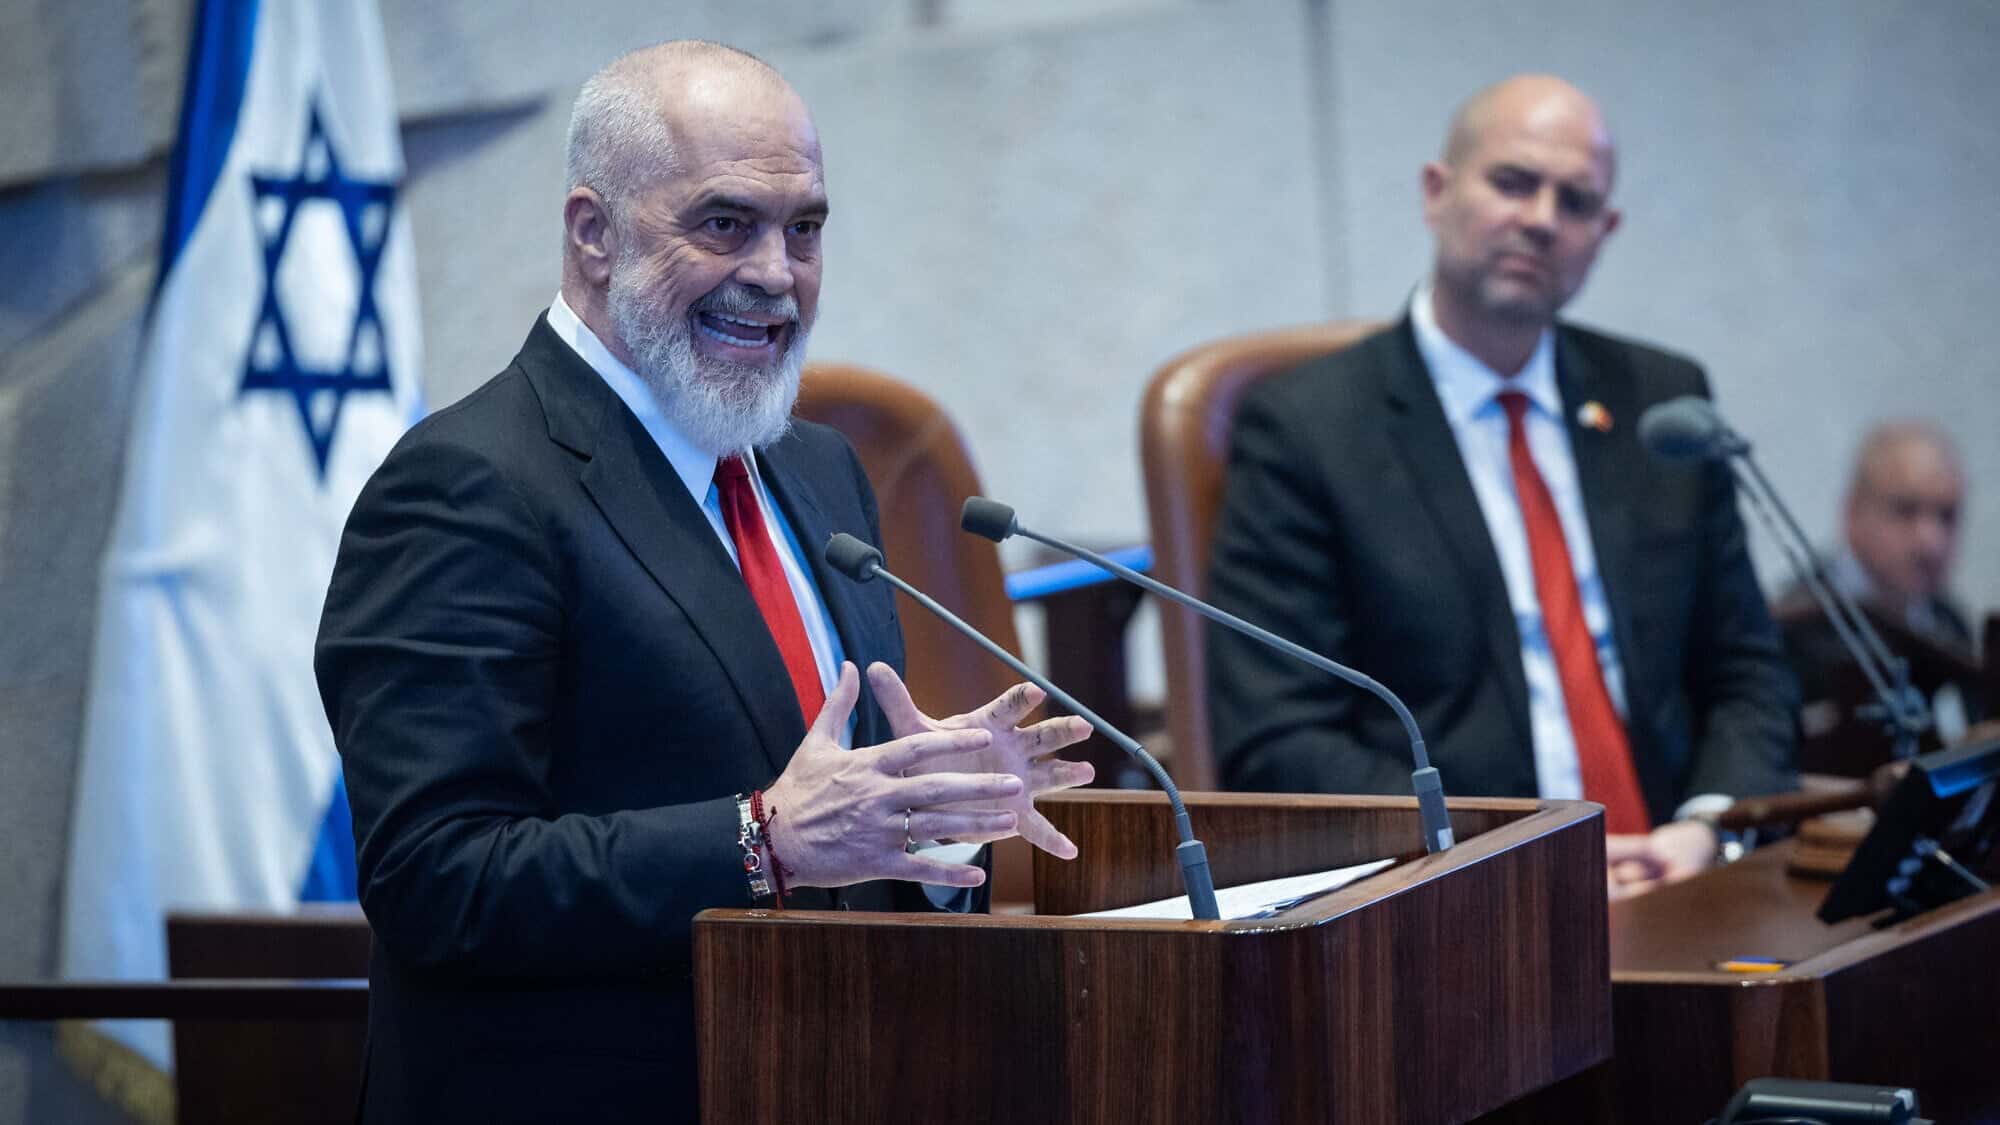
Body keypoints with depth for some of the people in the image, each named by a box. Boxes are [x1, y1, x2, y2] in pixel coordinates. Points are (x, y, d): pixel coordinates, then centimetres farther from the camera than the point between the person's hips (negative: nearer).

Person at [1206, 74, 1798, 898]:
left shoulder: (1662, 399, 14)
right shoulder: (1304, 428, -1)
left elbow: (1743, 672, 17)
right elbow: (1276, 745, -7)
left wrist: (1709, 826, -4)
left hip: (1667, 887, 5)